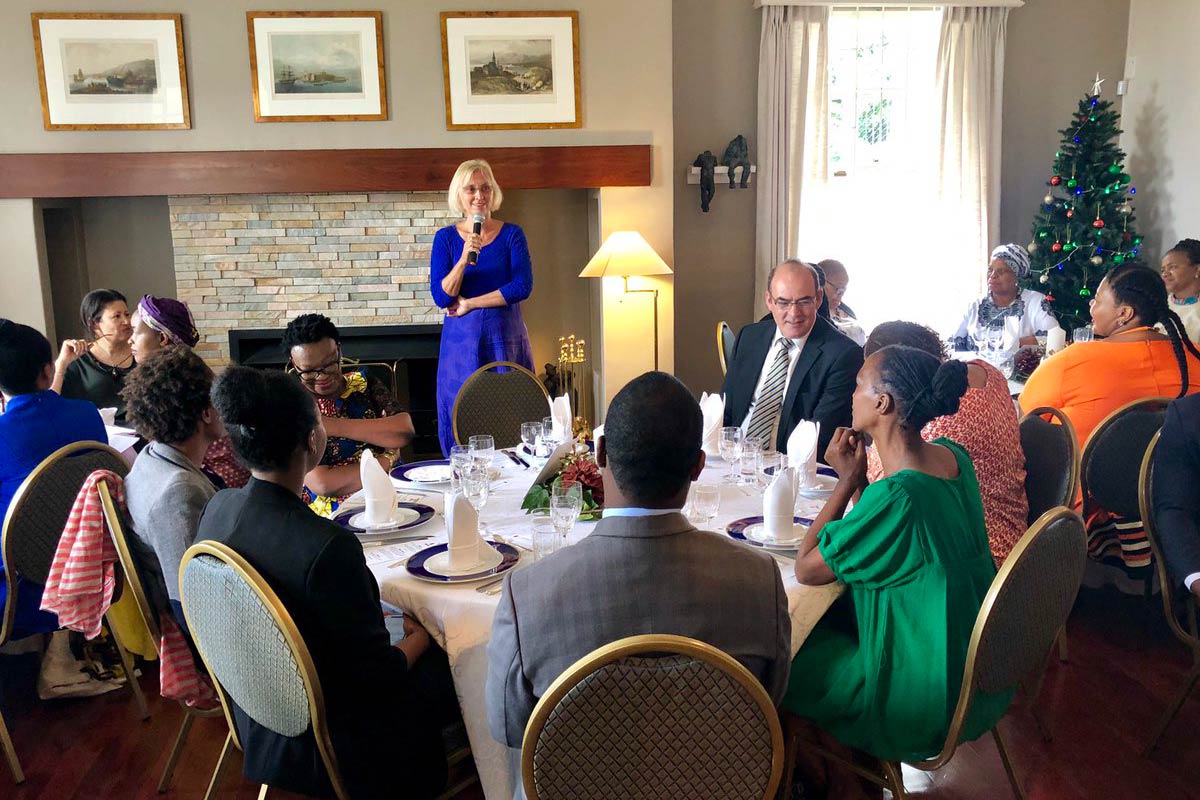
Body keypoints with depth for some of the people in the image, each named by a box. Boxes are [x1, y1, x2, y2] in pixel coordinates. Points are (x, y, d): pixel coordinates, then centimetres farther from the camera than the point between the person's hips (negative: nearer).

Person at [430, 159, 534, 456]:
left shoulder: (511, 234, 2)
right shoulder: (446, 238, 4)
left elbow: (523, 287, -11)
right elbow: (441, 297, -6)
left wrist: (469, 304, -10)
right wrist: (464, 259, -20)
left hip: (505, 337, 0)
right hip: (461, 340, 1)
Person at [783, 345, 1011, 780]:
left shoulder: (896, 495, -34)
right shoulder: (953, 456, -6)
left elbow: (805, 569, -21)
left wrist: (847, 482, -17)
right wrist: (860, 480, -6)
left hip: (927, 702, -8)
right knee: (830, 617, 23)